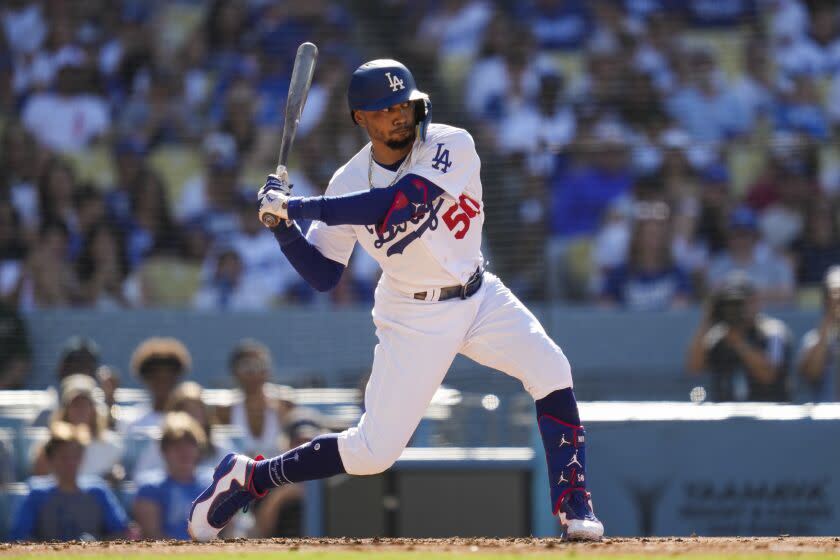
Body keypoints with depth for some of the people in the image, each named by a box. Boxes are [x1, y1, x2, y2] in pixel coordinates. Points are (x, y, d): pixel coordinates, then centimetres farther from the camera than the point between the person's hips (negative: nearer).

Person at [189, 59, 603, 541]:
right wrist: (284, 227, -24)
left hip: (479, 297, 1)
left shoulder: (452, 146, -18)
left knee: (551, 371, -22)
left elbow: (399, 203, -34)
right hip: (414, 316, -1)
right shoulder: (349, 182, -11)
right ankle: (247, 478, 13)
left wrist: (296, 206, -33)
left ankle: (573, 503, -9)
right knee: (374, 450, -6)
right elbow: (323, 276, -6)